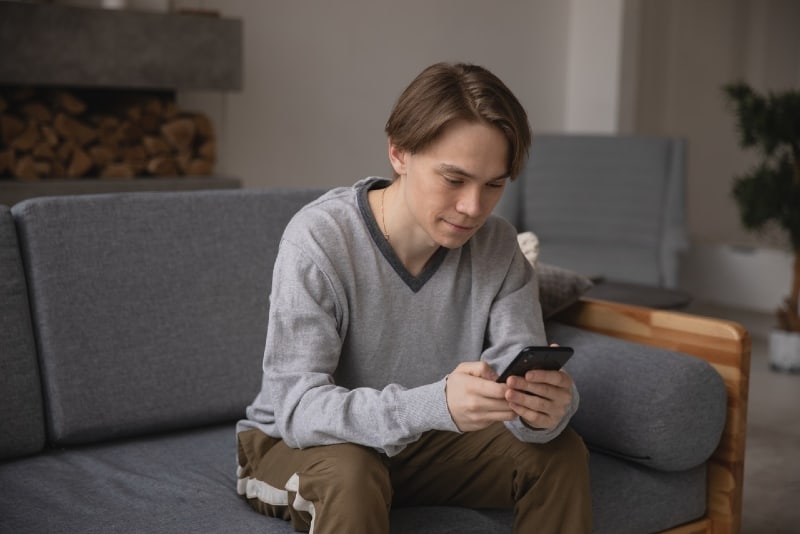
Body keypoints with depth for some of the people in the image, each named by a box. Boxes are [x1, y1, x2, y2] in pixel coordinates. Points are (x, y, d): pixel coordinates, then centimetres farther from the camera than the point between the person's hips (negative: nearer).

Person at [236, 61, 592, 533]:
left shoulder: (497, 245, -13)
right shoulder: (319, 239, -26)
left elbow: (521, 369, -17)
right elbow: (298, 408, -32)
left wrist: (545, 408, -43)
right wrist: (434, 404, -49)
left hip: (422, 443, 5)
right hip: (296, 444, -4)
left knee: (562, 453, -13)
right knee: (351, 473, -36)